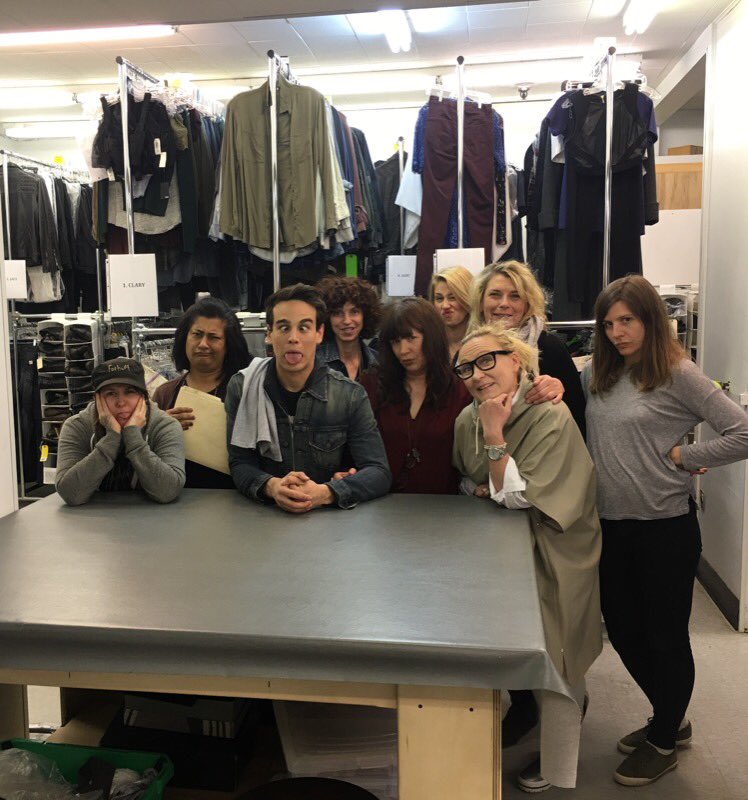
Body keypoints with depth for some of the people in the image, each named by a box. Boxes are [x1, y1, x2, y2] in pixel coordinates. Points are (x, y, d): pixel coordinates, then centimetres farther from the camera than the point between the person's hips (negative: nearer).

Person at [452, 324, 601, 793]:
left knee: (553, 663, 8)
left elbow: (519, 497, -25)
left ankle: (556, 764, 31)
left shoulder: (551, 417, -23)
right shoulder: (468, 419, -4)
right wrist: (482, 488, -9)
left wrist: (495, 435, -30)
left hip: (554, 556, -5)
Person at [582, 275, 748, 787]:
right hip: (613, 526, 6)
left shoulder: (677, 375, -12)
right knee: (623, 629, 18)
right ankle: (670, 720, 42)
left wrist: (683, 456, -15)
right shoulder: (597, 375, 6)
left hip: (666, 527, -6)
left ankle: (664, 743, 32)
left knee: (666, 637, 10)